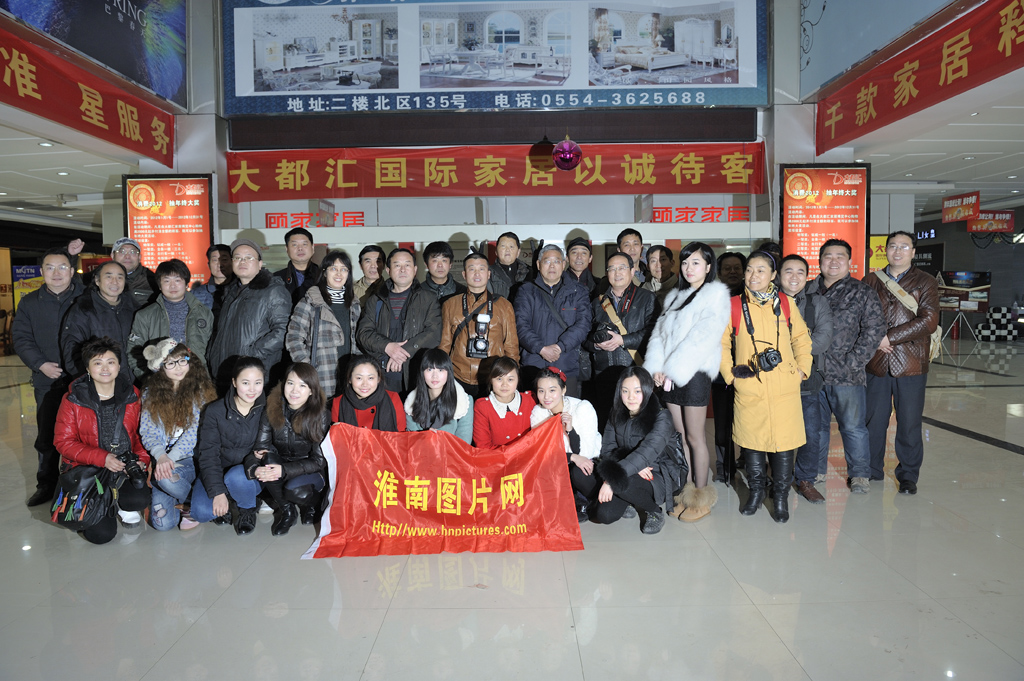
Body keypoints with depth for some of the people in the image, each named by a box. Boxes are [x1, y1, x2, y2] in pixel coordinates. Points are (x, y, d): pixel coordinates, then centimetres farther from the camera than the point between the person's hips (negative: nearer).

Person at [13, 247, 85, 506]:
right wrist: (40, 364, -7)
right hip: (48, 381, 2)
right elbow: (21, 337, 7)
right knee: (47, 436, 7)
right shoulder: (30, 303, 9)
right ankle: (46, 485, 22)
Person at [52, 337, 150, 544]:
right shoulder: (73, 399, -6)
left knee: (139, 499, -29)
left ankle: (121, 504, 10)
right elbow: (63, 441, -7)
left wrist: (142, 459, -11)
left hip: (125, 466, 2)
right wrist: (102, 458, -21)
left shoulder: (132, 395, 1)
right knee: (101, 534, -14)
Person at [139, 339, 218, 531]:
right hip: (162, 459, 2)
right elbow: (147, 431, 1)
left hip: (190, 459, -2)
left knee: (167, 478, -36)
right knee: (162, 522, -18)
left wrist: (171, 458, -21)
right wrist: (161, 456, -19)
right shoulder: (151, 393, 9)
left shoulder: (200, 390, 1)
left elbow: (195, 431, -8)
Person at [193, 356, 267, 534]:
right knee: (202, 512, -26)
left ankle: (247, 510, -2)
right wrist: (217, 492, -22)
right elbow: (208, 454, -11)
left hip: (251, 476, 0)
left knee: (236, 476, -35)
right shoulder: (215, 411, -8)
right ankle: (226, 502, 10)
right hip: (217, 473, 1)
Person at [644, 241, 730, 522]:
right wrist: (657, 367, -4)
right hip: (670, 375, 6)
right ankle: (687, 494, 18)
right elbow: (660, 332, 10)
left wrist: (673, 368, -15)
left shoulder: (715, 296, -3)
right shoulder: (675, 296, 18)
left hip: (695, 372, -6)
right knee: (680, 435, 9)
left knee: (695, 436, -1)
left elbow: (703, 338, -13)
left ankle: (702, 498, 10)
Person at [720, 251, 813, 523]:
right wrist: (729, 373, 1)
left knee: (783, 441, 2)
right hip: (749, 388, 0)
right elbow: (721, 343, 8)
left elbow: (801, 338, 15)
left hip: (785, 388, 0)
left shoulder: (786, 303, 5)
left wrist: (802, 368, 7)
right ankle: (756, 490, 29)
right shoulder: (734, 306, 1)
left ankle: (781, 495, 20)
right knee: (751, 440, 9)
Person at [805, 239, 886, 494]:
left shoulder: (863, 293, 1)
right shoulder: (807, 291, 10)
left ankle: (859, 474, 18)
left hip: (846, 375, -3)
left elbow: (875, 328, -5)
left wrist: (854, 361, -11)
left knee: (853, 426, 2)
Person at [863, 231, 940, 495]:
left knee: (909, 423, 4)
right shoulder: (871, 281, 11)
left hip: (911, 364, -2)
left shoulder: (925, 282, 3)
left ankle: (908, 475, 19)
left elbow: (929, 321, -9)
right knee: (873, 421, 8)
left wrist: (890, 337, -14)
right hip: (876, 364, 2)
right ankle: (872, 470, 23)